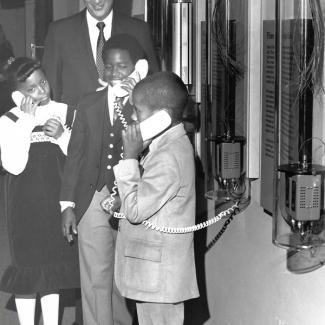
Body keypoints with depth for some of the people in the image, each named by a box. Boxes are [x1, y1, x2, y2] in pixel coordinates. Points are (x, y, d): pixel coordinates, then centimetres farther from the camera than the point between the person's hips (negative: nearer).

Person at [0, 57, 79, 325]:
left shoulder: (66, 113, 1)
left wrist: (62, 135, -14)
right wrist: (26, 122, -19)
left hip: (57, 202, 3)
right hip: (25, 206, -3)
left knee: (54, 266, 12)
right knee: (27, 266, 4)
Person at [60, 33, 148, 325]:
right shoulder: (89, 105, 8)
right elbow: (75, 155, 9)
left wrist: (132, 101, -17)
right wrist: (68, 204, 5)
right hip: (94, 200, 2)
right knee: (96, 279, 1)